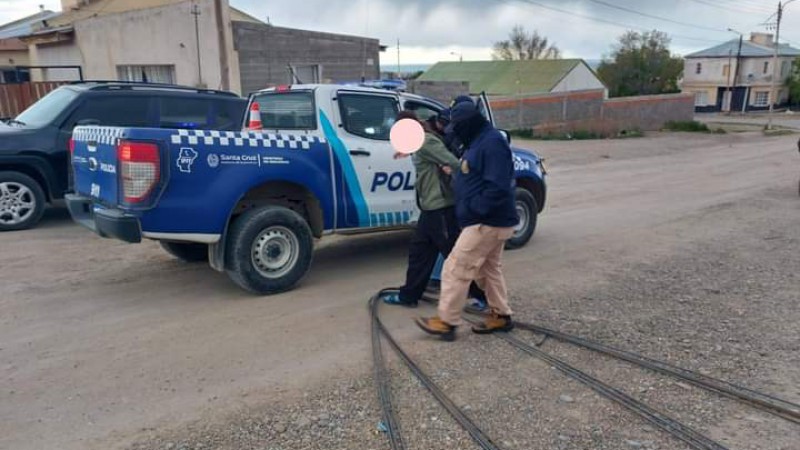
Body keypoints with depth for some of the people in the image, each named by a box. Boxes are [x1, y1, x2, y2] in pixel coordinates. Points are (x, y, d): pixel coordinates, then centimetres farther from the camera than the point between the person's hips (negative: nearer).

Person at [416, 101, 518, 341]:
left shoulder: (492, 143, -20)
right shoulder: (479, 142, 13)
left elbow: (498, 188, -27)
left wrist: (472, 208, -23)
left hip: (487, 223, -11)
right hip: (491, 221, 11)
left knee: (455, 269, -6)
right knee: (489, 269, 19)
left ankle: (447, 321, 3)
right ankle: (501, 315, 29)